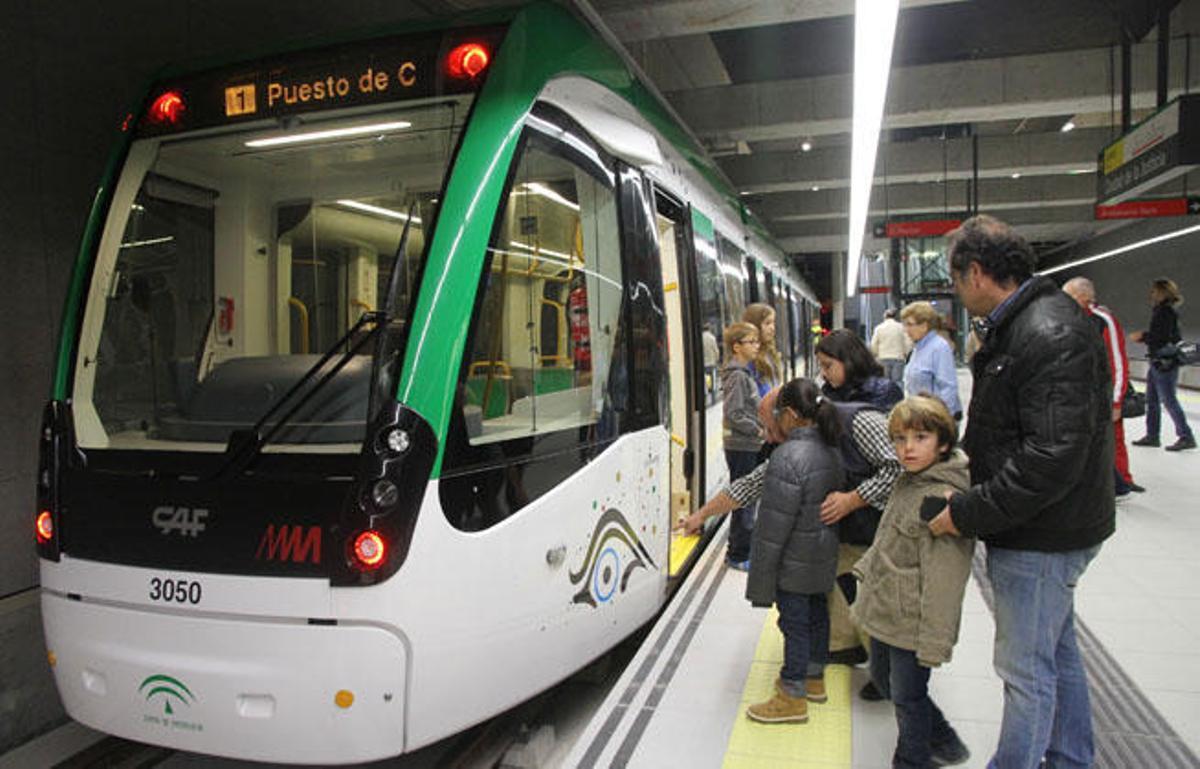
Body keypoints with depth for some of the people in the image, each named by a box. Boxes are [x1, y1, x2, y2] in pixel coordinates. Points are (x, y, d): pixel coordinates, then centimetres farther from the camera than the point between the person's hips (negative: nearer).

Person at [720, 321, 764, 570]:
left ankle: (739, 549, 29)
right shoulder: (737, 375, -16)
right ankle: (739, 555, 9)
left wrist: (760, 428, 9)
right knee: (743, 500, -1)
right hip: (741, 447, -10)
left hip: (747, 446, 10)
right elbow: (734, 414, -22)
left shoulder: (744, 372, 13)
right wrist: (758, 430, -15)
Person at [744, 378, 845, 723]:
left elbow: (775, 523, -24)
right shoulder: (831, 450, 1)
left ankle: (792, 698, 17)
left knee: (795, 622, 3)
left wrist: (762, 574, -16)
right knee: (816, 614, 22)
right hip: (823, 558, 9)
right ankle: (814, 678, 40)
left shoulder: (789, 457, -27)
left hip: (795, 565, -9)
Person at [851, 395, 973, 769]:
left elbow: (943, 577, -24)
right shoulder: (908, 480, 4)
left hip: (911, 621, -10)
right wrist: (866, 573, 20)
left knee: (907, 696, 7)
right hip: (885, 611, 10)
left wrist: (933, 643, -21)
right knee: (882, 675, 24)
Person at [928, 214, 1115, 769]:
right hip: (1042, 530, 11)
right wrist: (965, 469, 14)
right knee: (1056, 648, 24)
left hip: (1042, 536, -11)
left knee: (1026, 667, 4)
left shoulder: (1052, 337, -24)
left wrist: (967, 514, -23)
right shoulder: (1015, 326, 9)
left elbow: (1051, 460, -30)